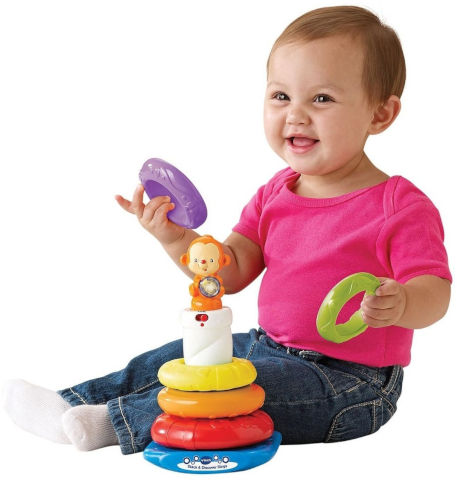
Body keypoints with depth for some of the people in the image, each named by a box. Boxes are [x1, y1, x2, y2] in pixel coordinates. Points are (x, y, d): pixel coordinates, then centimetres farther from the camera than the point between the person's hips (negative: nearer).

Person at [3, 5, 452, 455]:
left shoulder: (402, 207, -17)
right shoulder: (275, 194, 4)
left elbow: (434, 291, -20)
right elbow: (231, 273, 2)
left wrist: (400, 304, -44)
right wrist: (178, 239, -15)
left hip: (349, 385, -8)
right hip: (271, 346, 8)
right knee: (172, 359, 10)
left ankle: (107, 423, -15)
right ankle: (76, 401, 17)